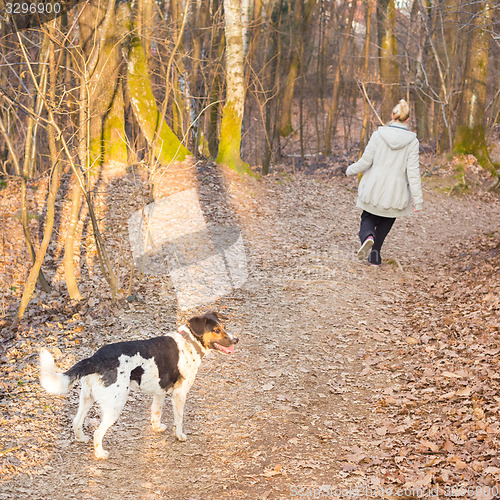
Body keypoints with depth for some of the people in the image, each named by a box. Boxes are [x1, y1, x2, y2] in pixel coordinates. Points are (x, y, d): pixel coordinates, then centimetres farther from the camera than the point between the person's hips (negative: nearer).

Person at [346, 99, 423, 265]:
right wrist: (417, 200, -6)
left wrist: (350, 170, 15)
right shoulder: (412, 141, -8)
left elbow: (365, 162, -6)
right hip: (396, 192, 0)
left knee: (368, 218, 20)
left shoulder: (378, 135, -7)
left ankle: (368, 237, -12)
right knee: (386, 221, 24)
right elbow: (413, 172, -10)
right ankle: (375, 255, 19)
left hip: (373, 189, 0)